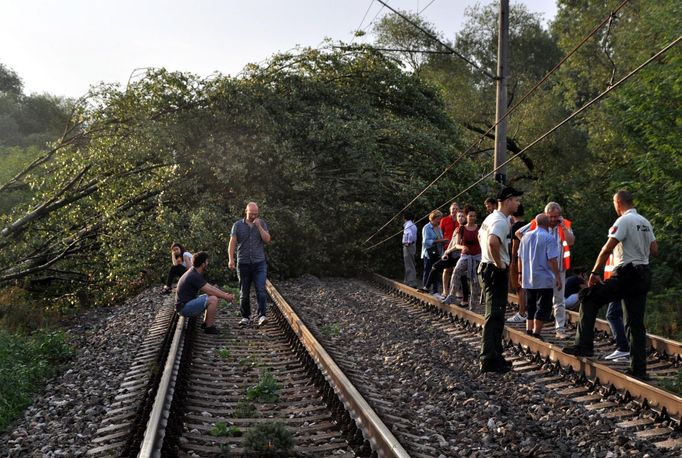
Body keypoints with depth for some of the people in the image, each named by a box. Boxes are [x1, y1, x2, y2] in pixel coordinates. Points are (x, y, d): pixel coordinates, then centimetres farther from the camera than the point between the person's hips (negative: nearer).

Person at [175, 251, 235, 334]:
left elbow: (209, 287, 14)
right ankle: (209, 327, -11)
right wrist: (225, 297, -8)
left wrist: (225, 294, 5)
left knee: (212, 296, 18)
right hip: (184, 308, -10)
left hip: (187, 303, 10)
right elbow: (210, 291, -20)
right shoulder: (194, 276, -21)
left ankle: (206, 323, 17)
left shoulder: (195, 273, 10)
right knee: (213, 299, -22)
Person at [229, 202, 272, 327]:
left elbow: (267, 240, -4)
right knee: (244, 292, 7)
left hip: (259, 263, 0)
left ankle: (262, 316, -15)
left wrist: (259, 226, -12)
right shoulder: (238, 225, 4)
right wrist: (231, 259, -15)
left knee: (261, 290, -13)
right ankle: (245, 317, 18)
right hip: (243, 263, 1)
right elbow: (232, 243, -3)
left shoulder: (262, 223, 7)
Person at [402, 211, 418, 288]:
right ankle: (408, 282, 24)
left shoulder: (408, 225, -17)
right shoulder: (413, 224, 14)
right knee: (410, 265, 16)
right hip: (412, 245, 10)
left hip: (408, 246, -10)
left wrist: (409, 243, -22)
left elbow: (410, 234, -34)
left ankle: (412, 283, -5)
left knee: (409, 265, -7)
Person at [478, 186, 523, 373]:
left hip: (486, 268, 11)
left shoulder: (490, 218, 14)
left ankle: (494, 355, 25)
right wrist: (499, 264, -23)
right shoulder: (501, 221, -18)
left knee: (494, 315, 17)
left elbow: (480, 236, 29)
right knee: (495, 316, -9)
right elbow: (493, 242, -36)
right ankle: (489, 360, -8)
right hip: (496, 272, -11)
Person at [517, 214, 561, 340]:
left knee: (530, 306, 16)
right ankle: (537, 333, 1)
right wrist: (557, 276, -9)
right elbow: (552, 260, -16)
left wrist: (520, 273, 21)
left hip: (528, 279, 6)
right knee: (543, 307, 2)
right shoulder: (548, 238, -11)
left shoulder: (526, 237, 8)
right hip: (544, 280, -6)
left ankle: (529, 330, 17)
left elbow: (520, 257, 13)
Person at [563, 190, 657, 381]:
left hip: (626, 274, -8)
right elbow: (654, 250, 16)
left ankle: (584, 345, -5)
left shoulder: (624, 221, -10)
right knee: (636, 323, 10)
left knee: (588, 299, 1)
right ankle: (638, 369, 10)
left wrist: (595, 272, -11)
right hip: (643, 275, 8)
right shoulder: (645, 222, 14)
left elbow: (607, 248, -17)